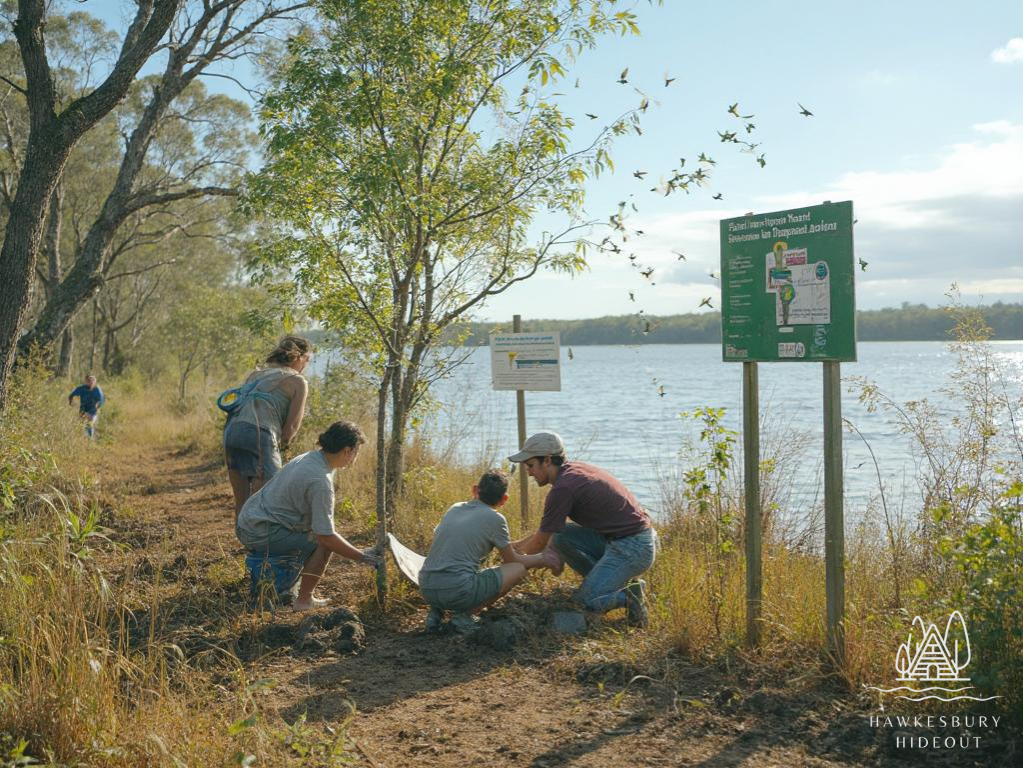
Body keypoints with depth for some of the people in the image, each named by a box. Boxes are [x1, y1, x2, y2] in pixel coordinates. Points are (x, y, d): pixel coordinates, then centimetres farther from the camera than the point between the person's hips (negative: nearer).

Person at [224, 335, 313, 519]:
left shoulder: (256, 374, 27)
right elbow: (292, 425, 1)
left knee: (241, 502, 14)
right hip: (259, 434, -7)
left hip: (231, 430, 7)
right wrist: (281, 444, 21)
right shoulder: (298, 382, 9)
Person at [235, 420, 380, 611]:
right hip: (261, 535, -10)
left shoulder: (308, 458, 6)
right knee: (324, 543, -10)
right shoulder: (321, 482, -22)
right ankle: (304, 600, -3)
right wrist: (361, 557, -11)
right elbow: (326, 536, -22)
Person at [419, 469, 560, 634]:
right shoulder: (495, 518, -1)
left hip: (426, 590, 7)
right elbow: (512, 560, 11)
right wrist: (541, 559, 29)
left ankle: (436, 612, 11)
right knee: (519, 569, 9)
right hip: (457, 592, -6)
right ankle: (464, 615, -2)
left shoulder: (454, 509, 15)